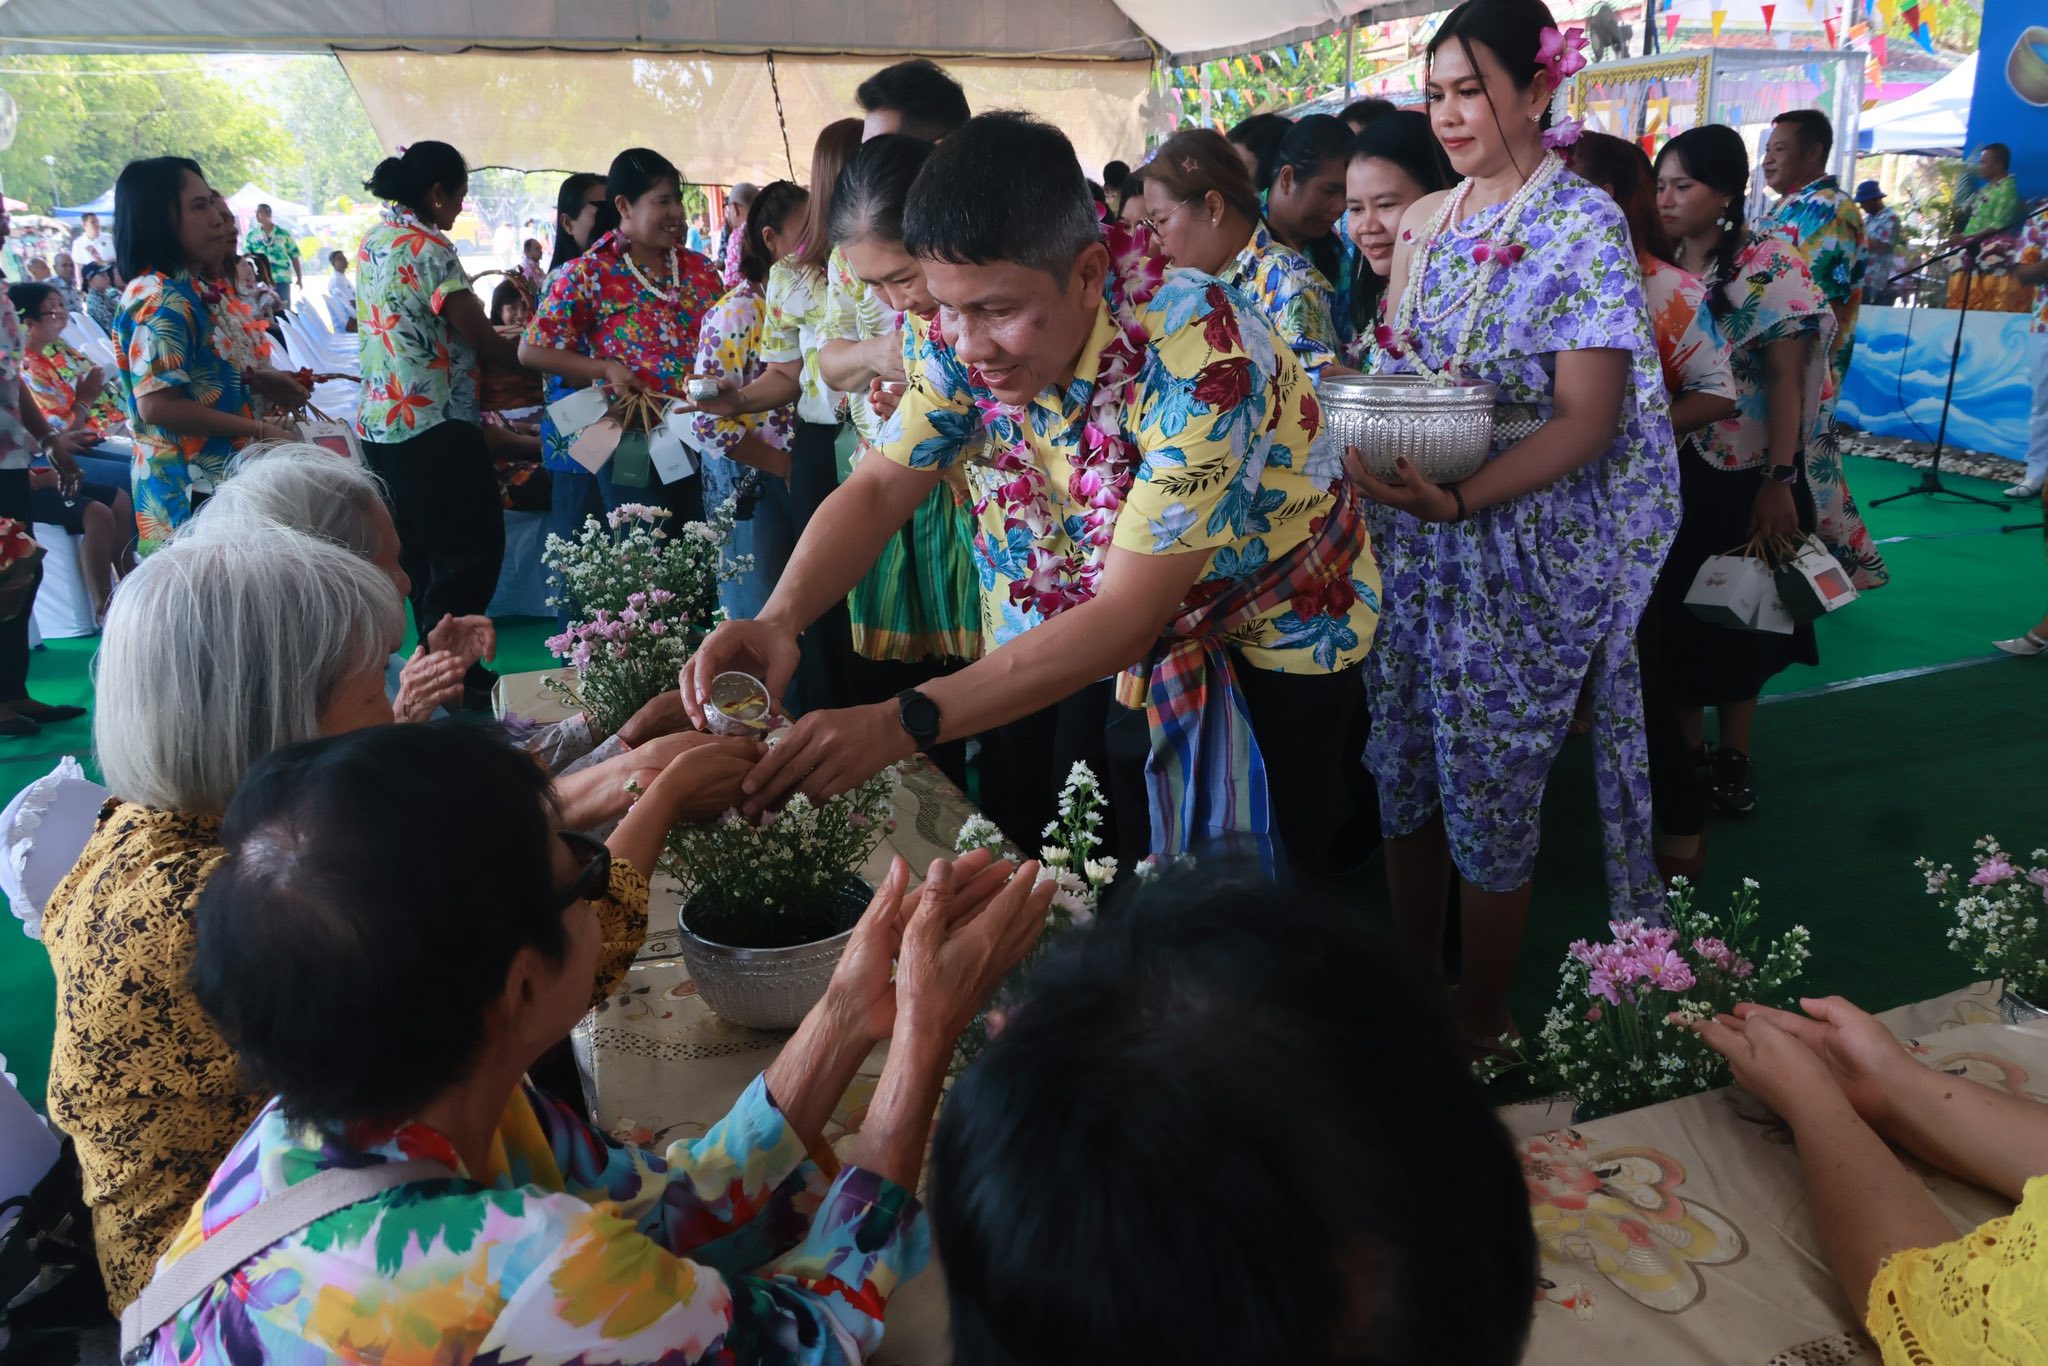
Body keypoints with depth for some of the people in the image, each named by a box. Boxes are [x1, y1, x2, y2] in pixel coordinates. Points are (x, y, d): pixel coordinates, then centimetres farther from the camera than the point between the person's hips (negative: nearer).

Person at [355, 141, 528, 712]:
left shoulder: (372, 242, 13)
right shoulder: (428, 248, -14)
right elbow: (482, 340, -15)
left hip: (379, 422, 9)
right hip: (434, 425, -9)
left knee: (419, 552, 15)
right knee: (474, 548, -1)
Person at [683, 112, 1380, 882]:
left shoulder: (1200, 358, -33)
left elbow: (1128, 616, -34)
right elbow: (879, 488, -10)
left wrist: (902, 725, -40)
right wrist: (778, 620, -31)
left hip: (1271, 656, -4)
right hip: (1100, 649, 5)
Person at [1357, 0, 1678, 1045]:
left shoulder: (1583, 224, -9)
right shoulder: (1425, 222, 9)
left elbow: (1588, 420, -15)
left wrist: (1458, 500, -27)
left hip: (1523, 551, -5)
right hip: (1411, 541, 6)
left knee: (1490, 791, 3)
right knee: (1403, 770, 11)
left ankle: (1483, 1016, 24)